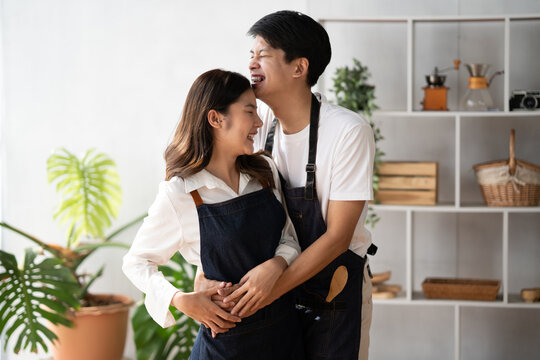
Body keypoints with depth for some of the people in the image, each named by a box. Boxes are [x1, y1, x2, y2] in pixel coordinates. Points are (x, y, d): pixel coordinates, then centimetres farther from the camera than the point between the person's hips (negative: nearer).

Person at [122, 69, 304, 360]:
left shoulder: (265, 172, 0)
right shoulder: (179, 195, -16)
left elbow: (289, 239, 7)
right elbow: (135, 262, -5)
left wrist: (277, 263, -15)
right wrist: (181, 300, -20)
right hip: (228, 335, -5)